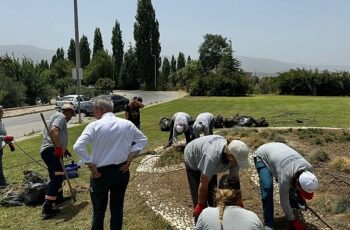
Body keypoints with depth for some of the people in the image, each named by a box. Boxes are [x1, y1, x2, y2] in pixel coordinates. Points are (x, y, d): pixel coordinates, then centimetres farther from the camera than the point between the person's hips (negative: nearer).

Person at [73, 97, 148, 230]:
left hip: (101, 173, -3)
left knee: (99, 210, 13)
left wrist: (91, 165, -13)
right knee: (117, 208, 17)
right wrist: (130, 157, 3)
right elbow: (143, 140, 8)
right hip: (122, 171, 3)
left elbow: (78, 147, -21)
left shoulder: (94, 126, -12)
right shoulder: (127, 124, -1)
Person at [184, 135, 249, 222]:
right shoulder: (212, 157, -45)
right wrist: (201, 205, -20)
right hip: (193, 160, -6)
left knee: (213, 194, 6)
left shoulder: (234, 154, -25)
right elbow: (204, 184, -33)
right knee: (199, 196, -8)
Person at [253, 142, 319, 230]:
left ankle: (294, 204, 37)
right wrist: (293, 220, -9)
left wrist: (300, 195, 17)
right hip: (262, 156, -6)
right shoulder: (285, 177, -38)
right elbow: (284, 201, -22)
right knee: (267, 189, -21)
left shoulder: (308, 168, -22)